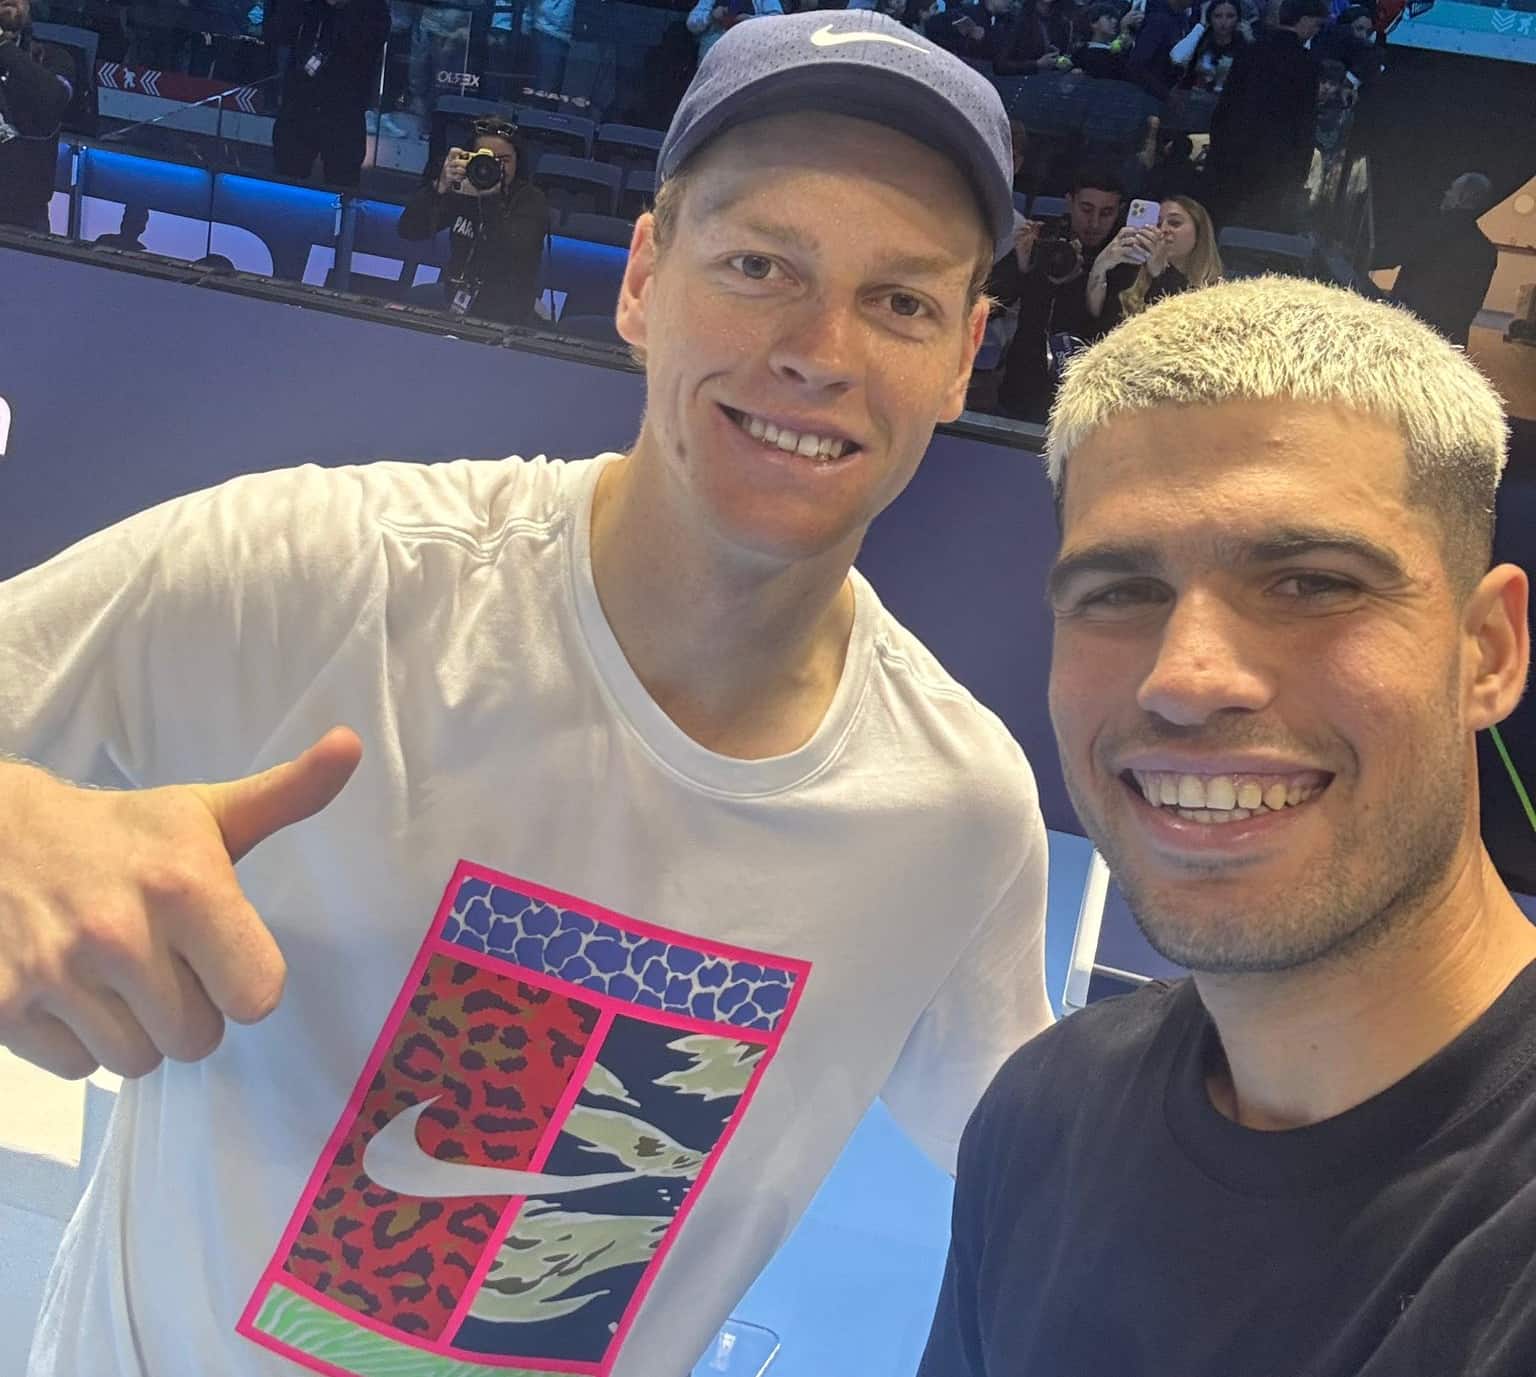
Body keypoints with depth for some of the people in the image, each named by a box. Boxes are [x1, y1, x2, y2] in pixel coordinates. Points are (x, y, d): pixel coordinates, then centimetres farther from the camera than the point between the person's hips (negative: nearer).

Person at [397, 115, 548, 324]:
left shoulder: (531, 201, -5)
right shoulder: (459, 192, 4)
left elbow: (515, 255, -22)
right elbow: (408, 231, -5)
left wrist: (489, 198, -31)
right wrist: (440, 187, -20)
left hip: (502, 319, -5)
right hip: (451, 301, 5)